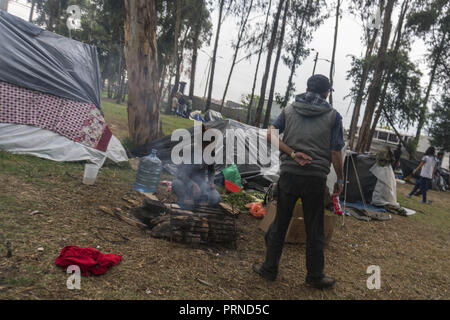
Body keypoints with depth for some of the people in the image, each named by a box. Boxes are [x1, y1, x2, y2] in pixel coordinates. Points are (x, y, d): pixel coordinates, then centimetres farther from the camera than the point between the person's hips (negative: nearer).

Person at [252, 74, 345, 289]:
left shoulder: (289, 110, 9)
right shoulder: (333, 115, 1)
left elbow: (271, 135, -4)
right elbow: (335, 152, -3)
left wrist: (292, 154, -7)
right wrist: (340, 179, 6)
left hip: (289, 174, 2)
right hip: (316, 178, -1)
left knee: (279, 223, 12)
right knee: (314, 230, 10)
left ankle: (270, 268, 22)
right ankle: (314, 276, 24)